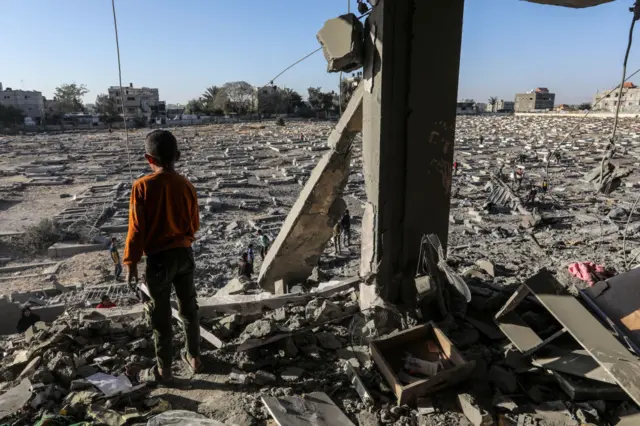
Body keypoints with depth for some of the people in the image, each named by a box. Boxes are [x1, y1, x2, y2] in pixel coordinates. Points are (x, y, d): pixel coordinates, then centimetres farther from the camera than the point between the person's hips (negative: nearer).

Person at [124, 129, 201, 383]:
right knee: (189, 308, 18)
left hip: (159, 258, -4)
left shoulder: (142, 186, -15)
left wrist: (131, 261, -4)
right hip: (185, 254, 4)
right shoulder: (186, 186, -4)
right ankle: (193, 357, 33)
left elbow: (136, 228, -13)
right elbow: (194, 224, 4)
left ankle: (163, 371, 23)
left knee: (161, 316, 9)